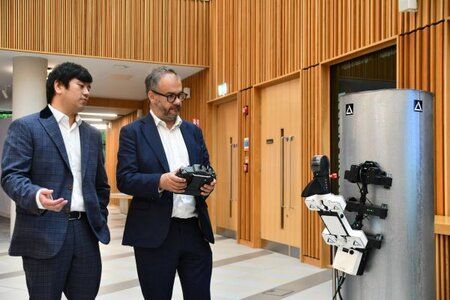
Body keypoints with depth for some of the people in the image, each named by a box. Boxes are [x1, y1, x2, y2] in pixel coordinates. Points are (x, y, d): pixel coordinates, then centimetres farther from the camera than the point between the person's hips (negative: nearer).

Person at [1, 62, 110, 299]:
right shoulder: (25, 127, 1)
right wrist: (36, 196, -28)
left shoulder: (93, 135, 18)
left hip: (86, 231, 5)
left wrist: (100, 220, 12)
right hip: (45, 233, -5)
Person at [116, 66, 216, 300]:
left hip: (195, 230, 4)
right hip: (155, 233, -4)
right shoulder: (133, 132, -1)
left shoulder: (193, 131, 13)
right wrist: (160, 182, -25)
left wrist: (208, 184, -8)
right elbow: (124, 180, -9)